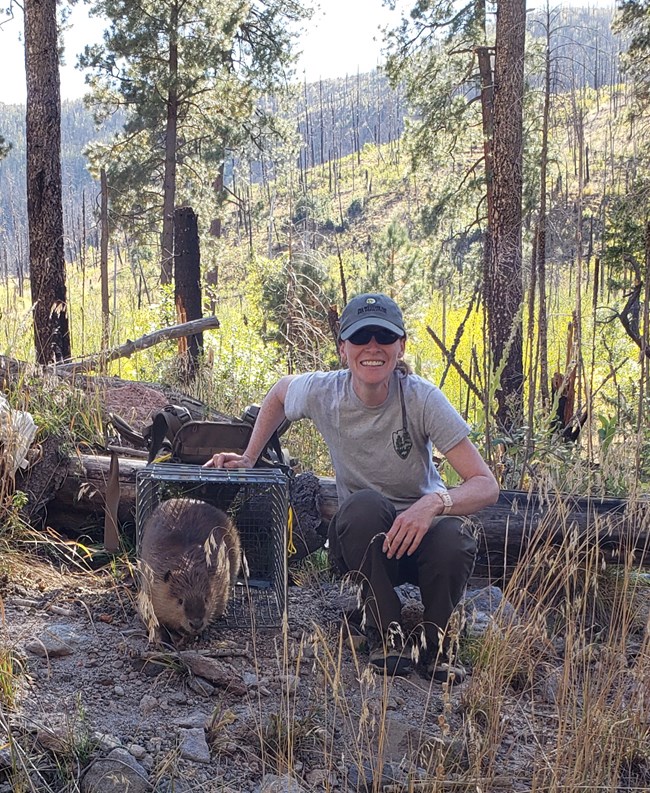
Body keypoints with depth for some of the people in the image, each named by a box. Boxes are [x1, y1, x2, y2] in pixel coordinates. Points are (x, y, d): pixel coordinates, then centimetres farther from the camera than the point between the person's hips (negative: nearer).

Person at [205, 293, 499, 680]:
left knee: (453, 540, -36)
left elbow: (487, 485, -24)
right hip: (360, 536, 1)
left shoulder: (422, 398, -22)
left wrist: (435, 503, -44)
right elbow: (279, 392, 11)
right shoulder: (322, 393, -16)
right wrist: (248, 459, 6)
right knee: (365, 504, -34)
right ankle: (386, 634, -14)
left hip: (420, 531, -1)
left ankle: (434, 644, -5)